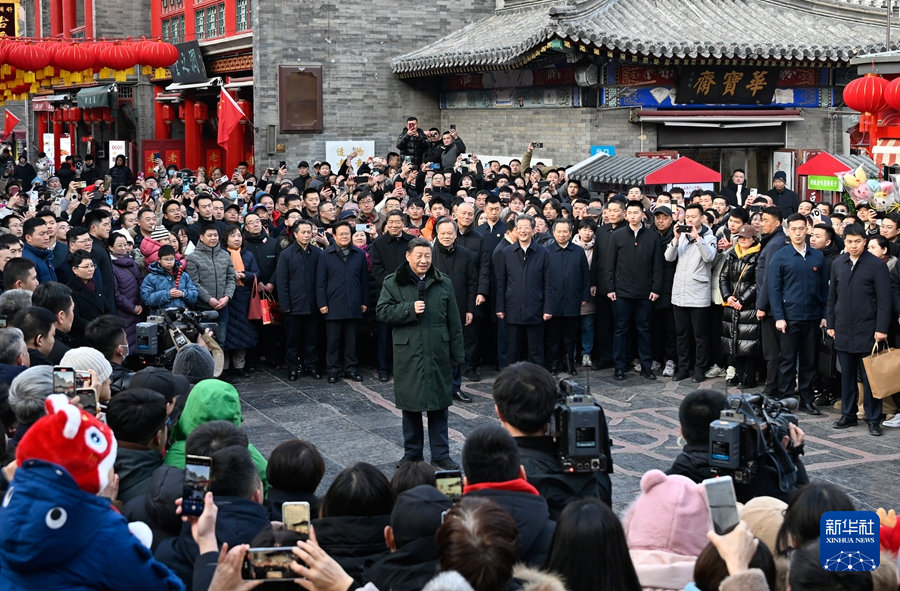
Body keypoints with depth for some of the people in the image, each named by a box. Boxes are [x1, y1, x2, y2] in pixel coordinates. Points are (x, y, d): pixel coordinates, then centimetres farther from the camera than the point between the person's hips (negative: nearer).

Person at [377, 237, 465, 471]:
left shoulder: (443, 283, 7)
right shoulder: (393, 282, 1)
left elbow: (453, 320, 7)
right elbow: (382, 311, -5)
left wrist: (457, 352, 4)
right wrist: (409, 309, -17)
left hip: (438, 354, 1)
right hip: (408, 354, -1)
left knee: (439, 405, 5)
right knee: (410, 404, 7)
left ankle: (440, 455, 12)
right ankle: (412, 453, 19)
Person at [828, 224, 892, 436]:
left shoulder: (877, 265, -5)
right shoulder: (838, 264, 9)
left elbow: (884, 300, -7)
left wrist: (881, 329, -12)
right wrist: (830, 324, 11)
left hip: (867, 331, -4)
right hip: (843, 331, 4)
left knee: (869, 377, 0)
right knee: (847, 376, 11)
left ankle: (873, 419, 7)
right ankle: (848, 415, 21)